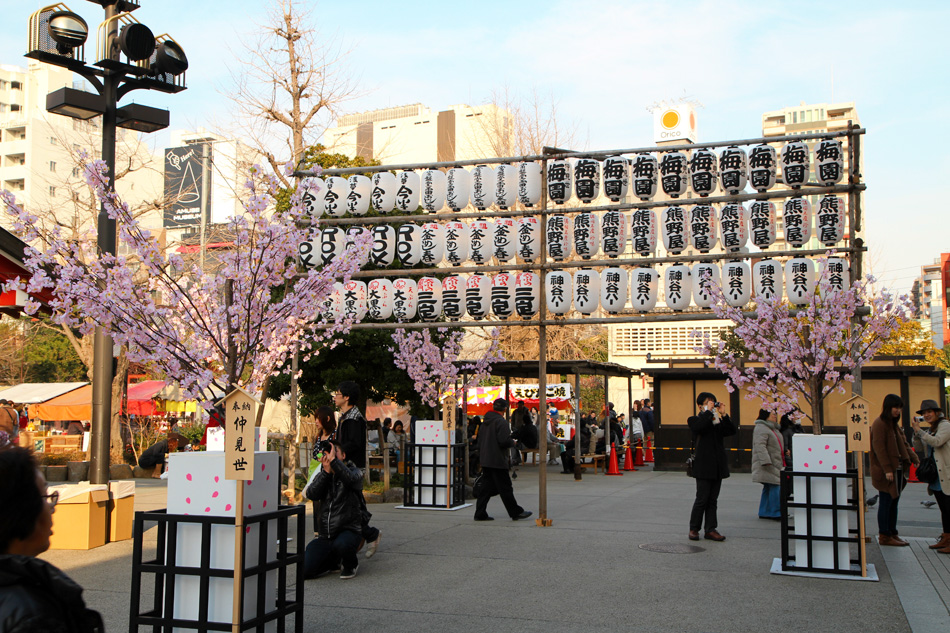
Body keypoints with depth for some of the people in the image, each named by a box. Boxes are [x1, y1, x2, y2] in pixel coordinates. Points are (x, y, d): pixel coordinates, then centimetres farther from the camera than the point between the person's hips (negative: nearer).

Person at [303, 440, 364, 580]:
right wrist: (326, 471, -14)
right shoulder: (321, 475, 13)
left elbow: (350, 479, -24)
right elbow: (311, 494, -8)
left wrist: (333, 460, -23)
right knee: (305, 570, -12)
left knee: (341, 544, -39)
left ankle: (351, 564, -1)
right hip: (325, 535, 4)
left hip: (349, 530, -4)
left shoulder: (354, 472, 2)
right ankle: (336, 561, 18)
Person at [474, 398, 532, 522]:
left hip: (485, 460, 8)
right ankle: (516, 512, 9)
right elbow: (504, 441, -23)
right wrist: (513, 443, -2)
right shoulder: (501, 422, -14)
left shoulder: (485, 421, 12)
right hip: (497, 460, -8)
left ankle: (480, 514, 10)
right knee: (505, 488, 0)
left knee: (487, 487, 11)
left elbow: (480, 440, 15)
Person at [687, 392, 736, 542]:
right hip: (704, 466, -5)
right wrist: (708, 411, -15)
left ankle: (711, 529, 12)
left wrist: (723, 414, -5)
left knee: (713, 500, 8)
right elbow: (699, 427, -23)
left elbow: (731, 431, 1)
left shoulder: (718, 422, 15)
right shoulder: (695, 420, 0)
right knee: (702, 499, -3)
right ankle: (694, 529, 9)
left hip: (717, 466, 5)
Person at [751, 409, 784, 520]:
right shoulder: (761, 428, -13)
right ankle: (776, 513, -7)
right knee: (774, 487, -11)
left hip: (775, 464, 10)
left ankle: (764, 512, 16)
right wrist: (766, 461, -27)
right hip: (767, 465, -10)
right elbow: (760, 446, -22)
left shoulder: (773, 428, 19)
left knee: (768, 488, 11)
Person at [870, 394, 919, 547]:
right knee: (886, 502, -3)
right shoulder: (879, 424, -13)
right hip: (886, 471, -9)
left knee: (894, 502, 12)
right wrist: (887, 469, -22)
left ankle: (892, 534, 19)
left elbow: (903, 445, 18)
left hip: (897, 469, 9)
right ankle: (884, 536, 3)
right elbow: (879, 448, -18)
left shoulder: (893, 424, 16)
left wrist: (914, 459, 4)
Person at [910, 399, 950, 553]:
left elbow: (936, 442, -23)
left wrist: (919, 431, -21)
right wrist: (916, 432, 5)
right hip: (936, 476, 9)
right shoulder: (931, 429, 17)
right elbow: (920, 447, 18)